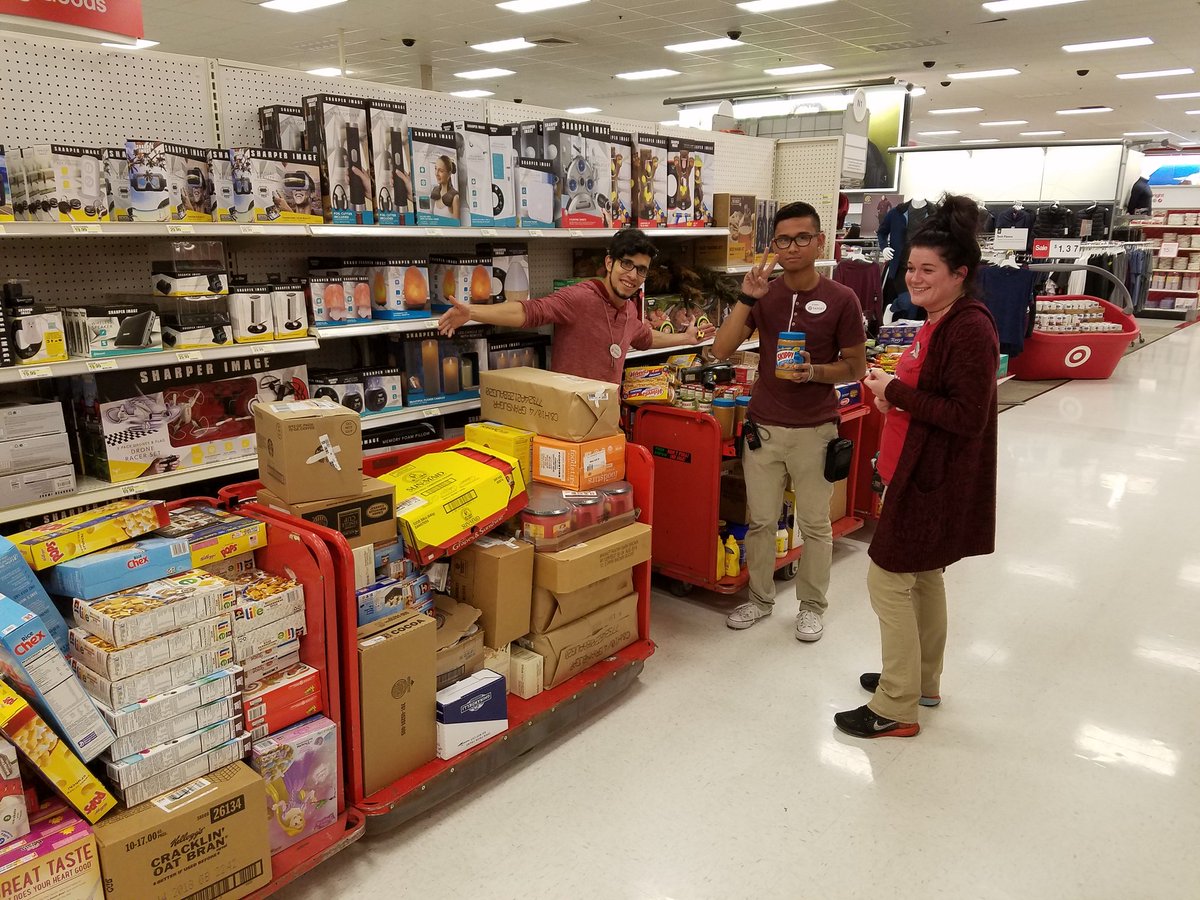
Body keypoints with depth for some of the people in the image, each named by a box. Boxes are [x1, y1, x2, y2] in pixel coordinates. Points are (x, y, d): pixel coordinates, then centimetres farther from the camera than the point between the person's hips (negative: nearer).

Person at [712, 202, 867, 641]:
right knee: (761, 520, 12)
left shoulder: (841, 299, -6)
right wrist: (746, 297, -17)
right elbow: (721, 349, -8)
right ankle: (760, 598, 30)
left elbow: (856, 367, -1)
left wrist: (813, 372, -19)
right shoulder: (763, 295, 2)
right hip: (763, 427, 3)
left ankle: (812, 604, 28)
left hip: (815, 431, -2)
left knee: (815, 524, 10)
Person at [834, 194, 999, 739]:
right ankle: (923, 682, 38)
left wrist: (897, 393, -20)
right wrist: (892, 391, 0)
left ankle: (896, 709, 11)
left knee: (888, 581, -2)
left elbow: (967, 416, -26)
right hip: (920, 473, 10)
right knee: (922, 576, 21)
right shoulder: (938, 322, 9)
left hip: (936, 483, -10)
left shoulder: (970, 329, -21)